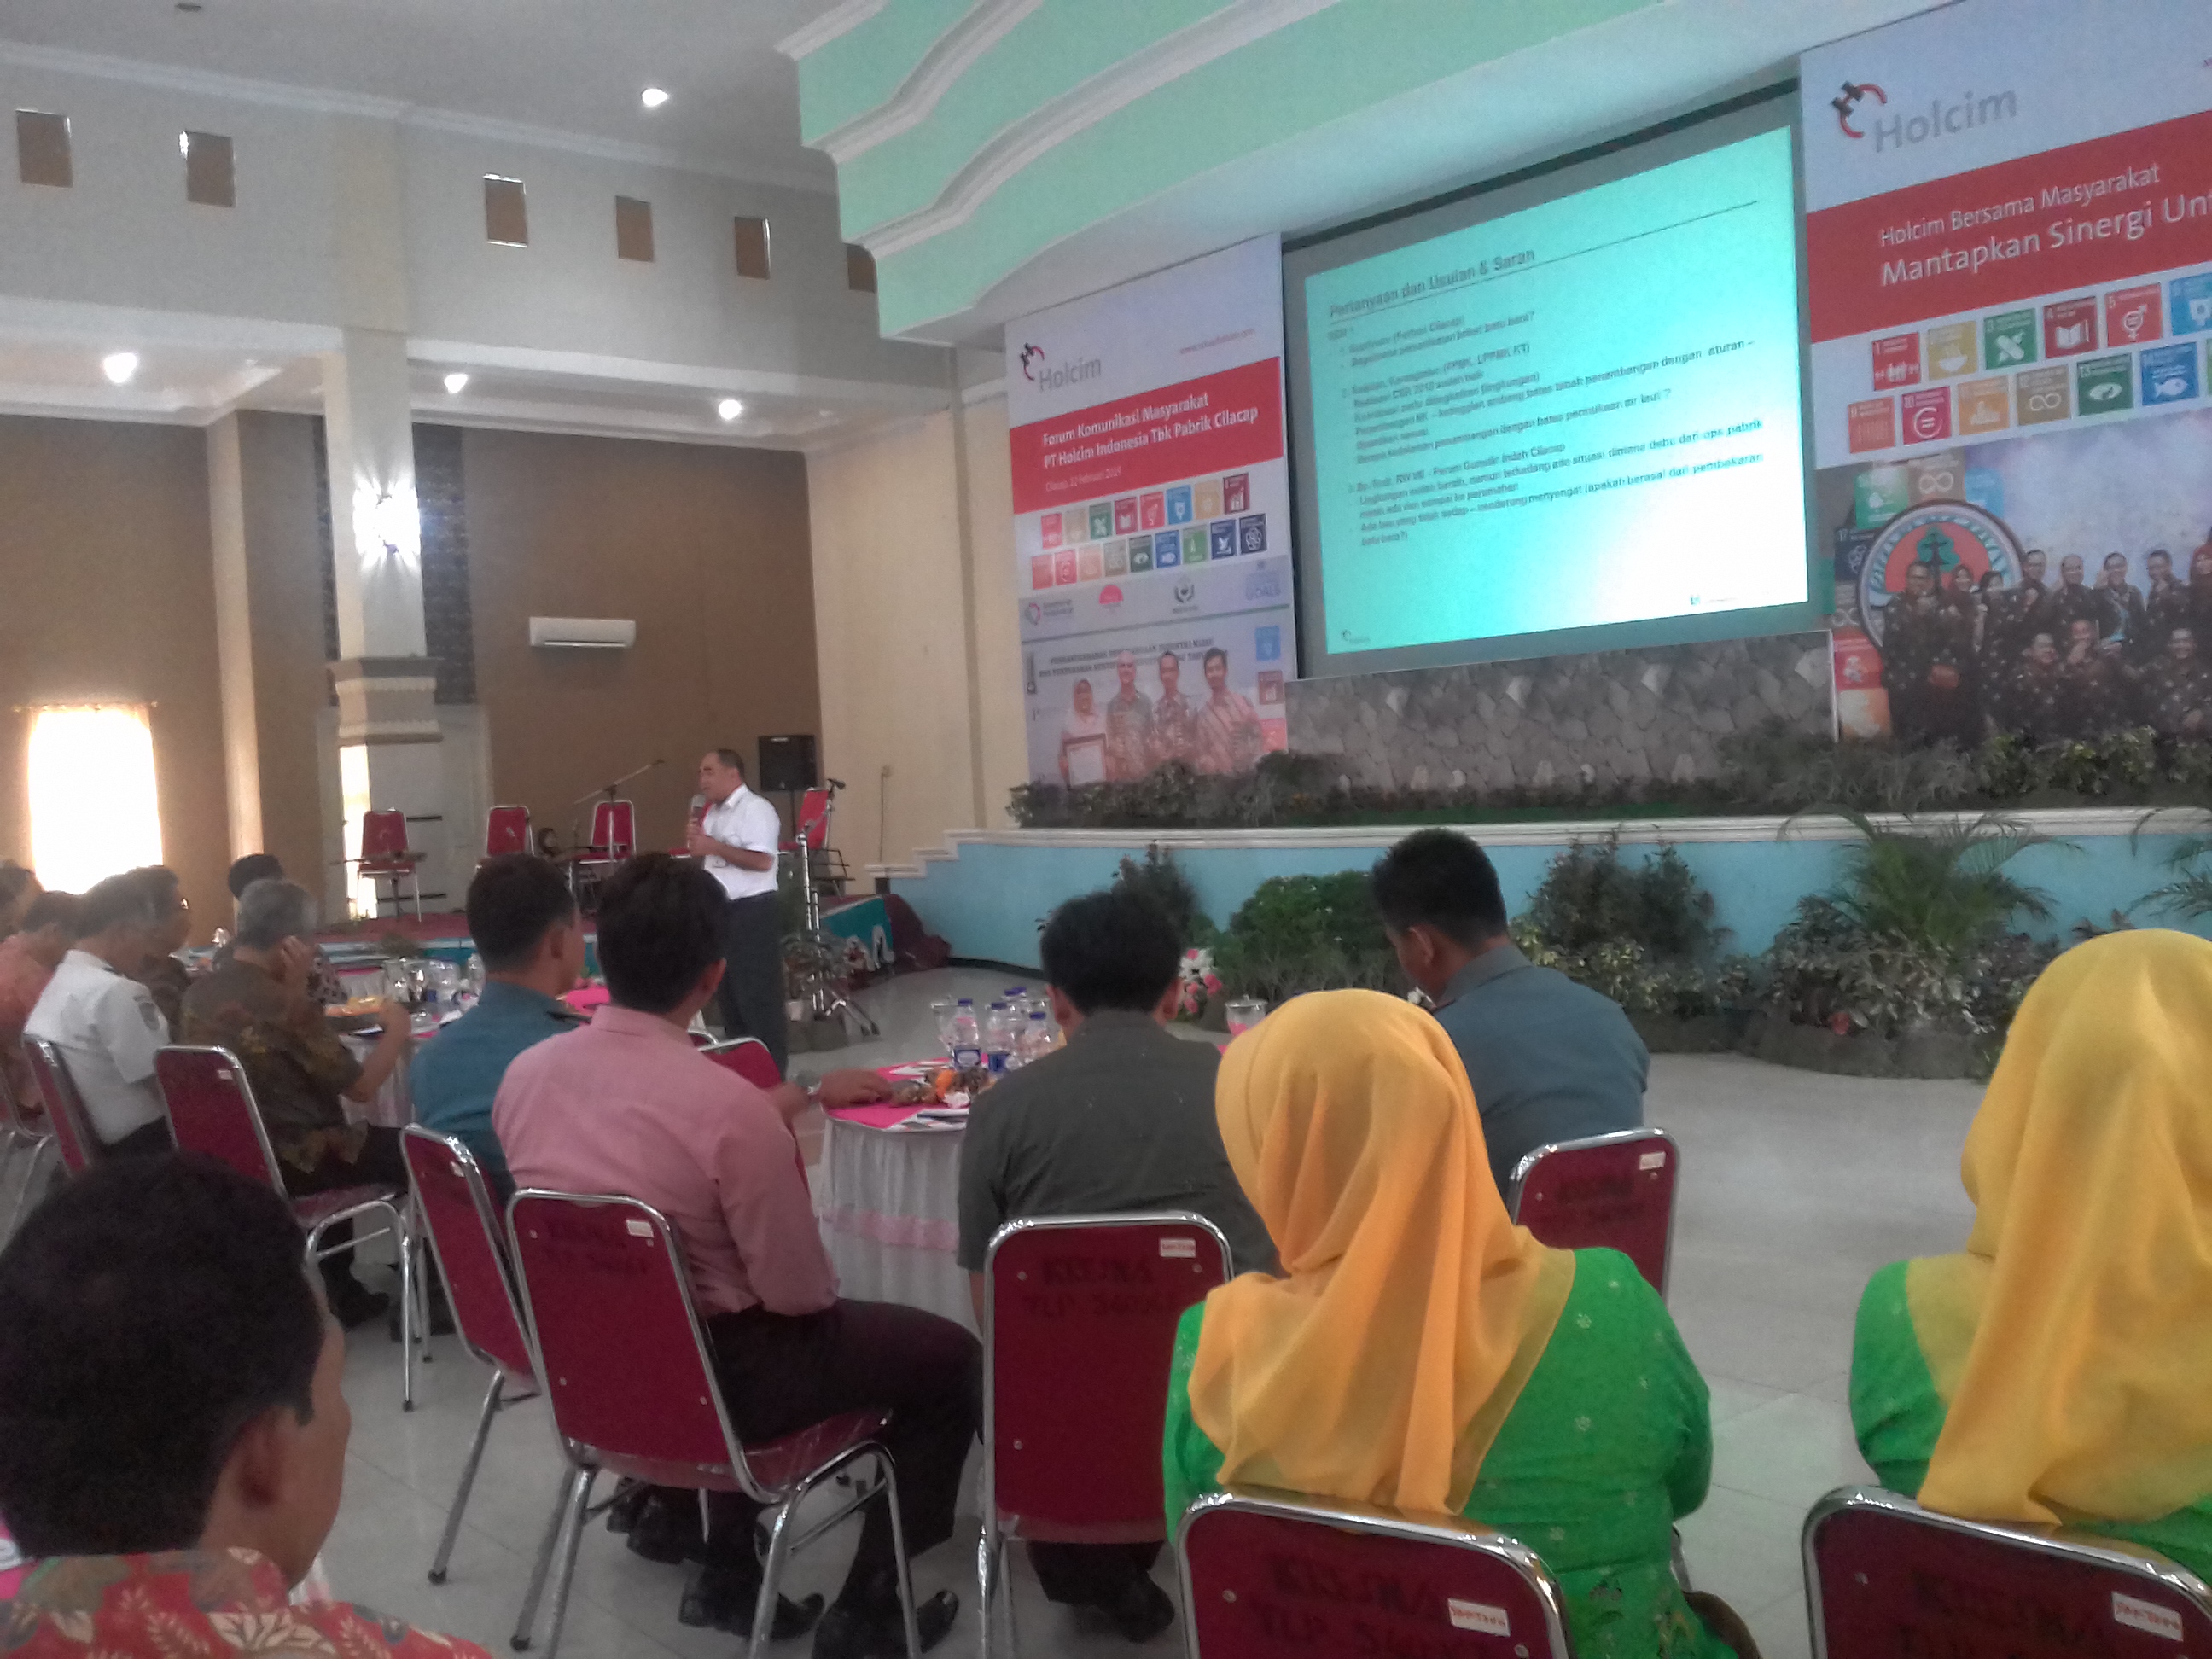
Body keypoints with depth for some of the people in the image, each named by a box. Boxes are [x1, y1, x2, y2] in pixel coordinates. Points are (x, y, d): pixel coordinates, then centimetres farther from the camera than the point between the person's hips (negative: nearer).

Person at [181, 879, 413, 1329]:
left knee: (338, 1134, 33)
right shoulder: (286, 1006, -24)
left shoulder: (198, 994, -1)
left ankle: (343, 1291, 35)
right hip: (290, 1163, -8)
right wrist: (397, 1031, -1)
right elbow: (360, 1087, -17)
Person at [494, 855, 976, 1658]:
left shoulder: (525, 1072, -8)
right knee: (950, 1356, 9)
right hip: (699, 1379, -7)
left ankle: (729, 1573, 35)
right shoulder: (732, 1106, -28)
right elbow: (800, 1296, -18)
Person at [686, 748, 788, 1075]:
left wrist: (714, 846, -20)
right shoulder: (712, 813, 15)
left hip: (753, 910, -9)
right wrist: (697, 845, 1)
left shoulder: (756, 809, -13)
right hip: (721, 911, 9)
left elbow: (762, 861, -24)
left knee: (759, 996, -7)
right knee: (728, 993, 15)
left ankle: (771, 1074, -1)